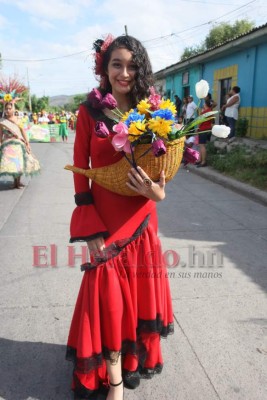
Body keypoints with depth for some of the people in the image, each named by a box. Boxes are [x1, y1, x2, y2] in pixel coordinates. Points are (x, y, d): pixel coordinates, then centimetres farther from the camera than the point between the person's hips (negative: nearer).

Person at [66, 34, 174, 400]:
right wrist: (90, 228, -10)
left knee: (138, 292, 15)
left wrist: (157, 191, -18)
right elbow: (80, 169, -5)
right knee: (109, 297, 3)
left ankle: (135, 357, 40)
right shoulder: (90, 111, -5)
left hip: (140, 219, 3)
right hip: (104, 220, -3)